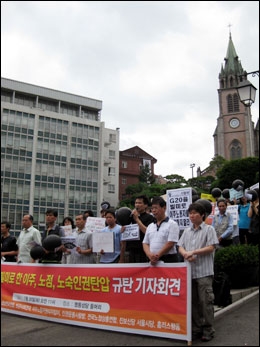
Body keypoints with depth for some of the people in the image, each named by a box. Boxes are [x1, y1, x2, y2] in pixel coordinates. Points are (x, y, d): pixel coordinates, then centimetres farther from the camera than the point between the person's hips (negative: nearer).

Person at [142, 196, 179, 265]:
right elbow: (145, 243, 12)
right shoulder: (150, 226, 17)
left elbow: (170, 244, -11)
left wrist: (157, 255, -15)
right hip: (153, 262, 5)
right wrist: (150, 255, -8)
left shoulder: (172, 224, -2)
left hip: (169, 260, -5)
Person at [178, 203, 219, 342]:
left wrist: (193, 252, -13)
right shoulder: (187, 231, 16)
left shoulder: (209, 229, 1)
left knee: (205, 301, -2)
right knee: (193, 301, 10)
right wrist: (186, 255, -9)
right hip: (189, 271, 5)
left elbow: (211, 248, -7)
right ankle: (196, 328, 21)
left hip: (204, 271, -5)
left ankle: (208, 330, 10)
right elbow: (180, 247, 12)